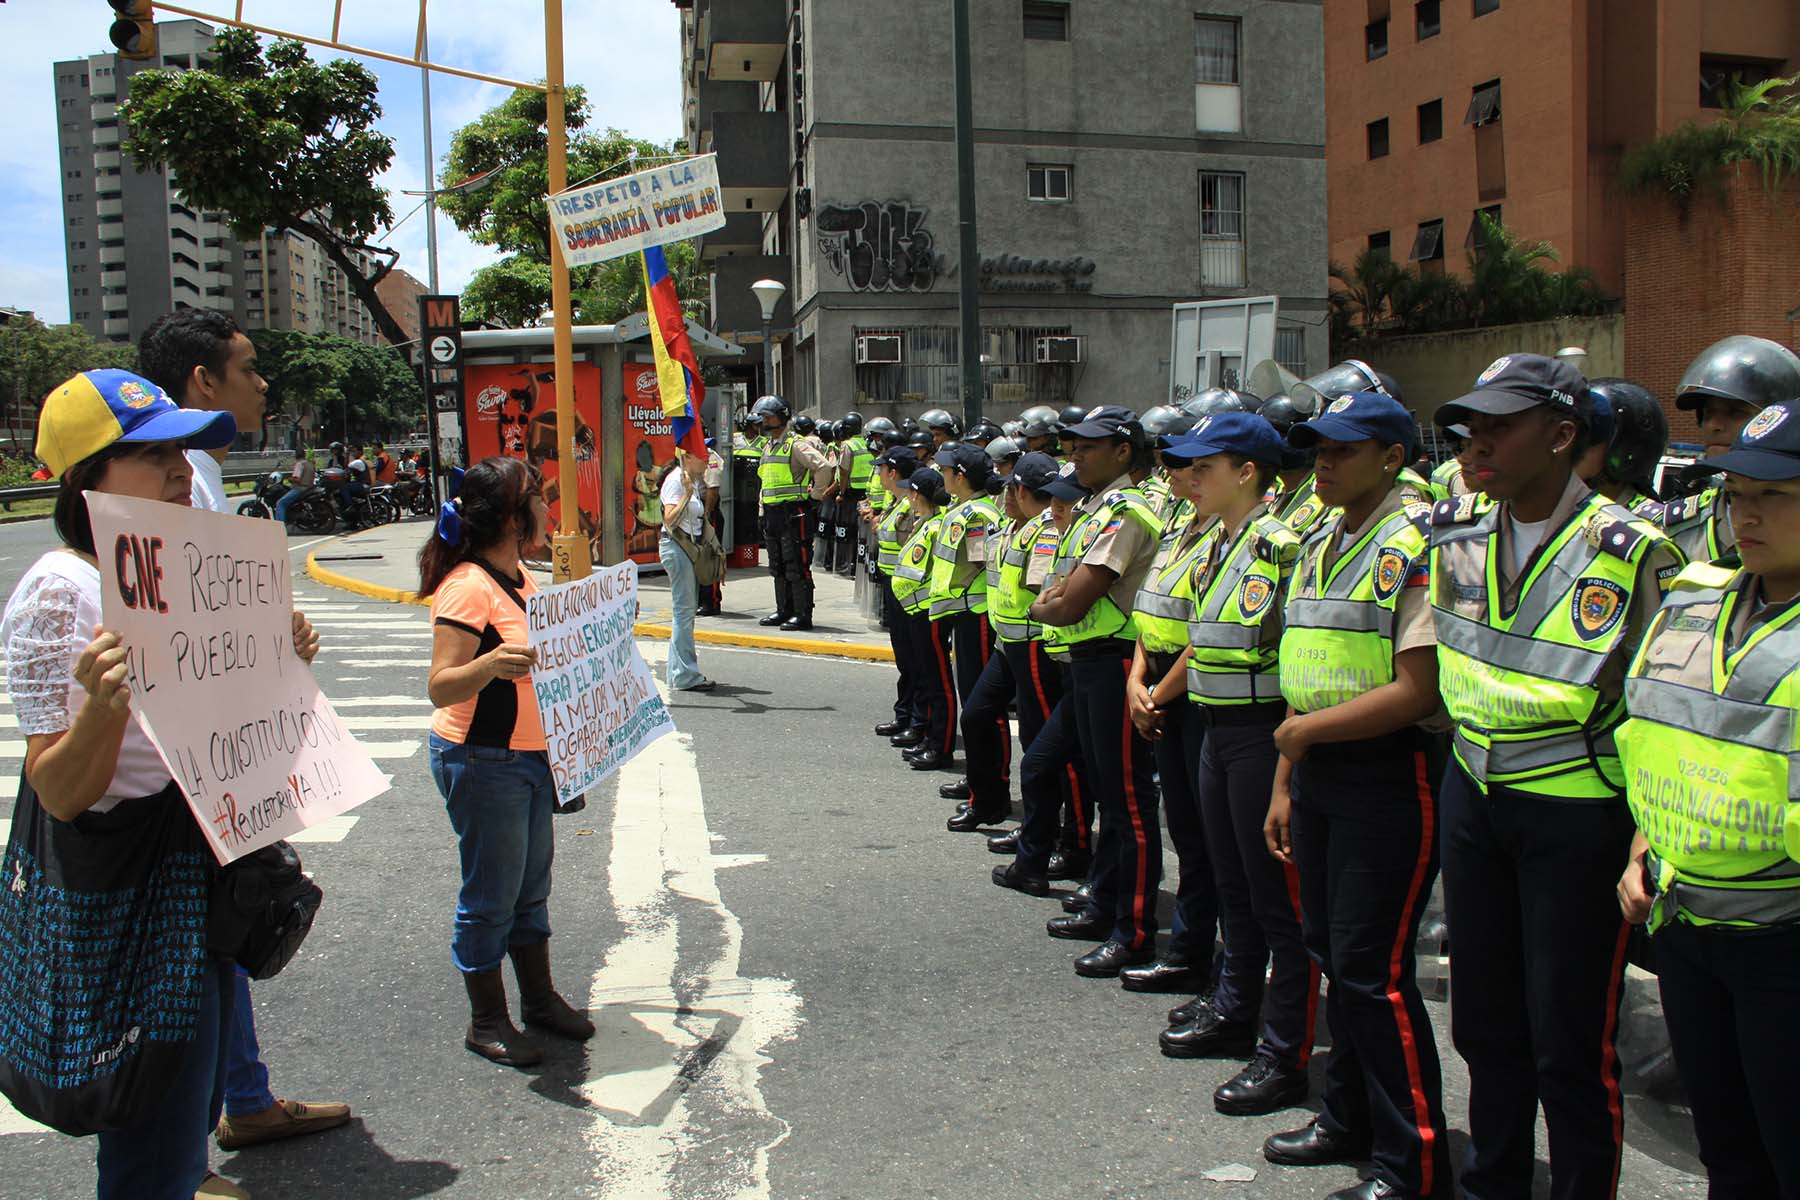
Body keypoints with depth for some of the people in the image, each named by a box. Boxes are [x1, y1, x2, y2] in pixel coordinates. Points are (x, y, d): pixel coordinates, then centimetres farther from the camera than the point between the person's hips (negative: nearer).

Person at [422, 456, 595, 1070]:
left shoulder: (519, 576, 9)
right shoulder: (468, 585, -20)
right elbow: (441, 687, -26)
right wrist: (491, 665, -43)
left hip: (530, 755, 9)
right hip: (482, 761, -9)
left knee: (532, 885, 18)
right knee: (491, 895, 3)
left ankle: (539, 998, 32)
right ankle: (487, 1022, 19)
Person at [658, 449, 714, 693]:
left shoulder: (694, 481, 17)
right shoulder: (675, 480, -12)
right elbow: (670, 520, -23)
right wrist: (687, 494, -30)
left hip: (690, 547, 10)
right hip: (676, 546, -10)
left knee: (686, 611, 12)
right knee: (683, 611, -9)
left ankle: (678, 673, 18)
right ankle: (685, 675, -7)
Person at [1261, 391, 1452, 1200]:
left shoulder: (1418, 547, -13)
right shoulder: (1320, 548, 14)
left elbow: (1417, 691, -20)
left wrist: (1305, 730, -12)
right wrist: (1285, 783, 15)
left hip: (1390, 775, -8)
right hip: (1320, 772, 8)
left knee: (1374, 968, -4)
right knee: (1332, 953, 16)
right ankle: (1350, 1119, 31)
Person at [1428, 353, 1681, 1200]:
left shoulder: (1630, 551, -13)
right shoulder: (1455, 534, 2)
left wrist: (1646, 845, -11)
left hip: (1577, 815, -5)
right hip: (1472, 799, 5)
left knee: (1569, 1041, 2)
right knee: (1484, 1018, 17)